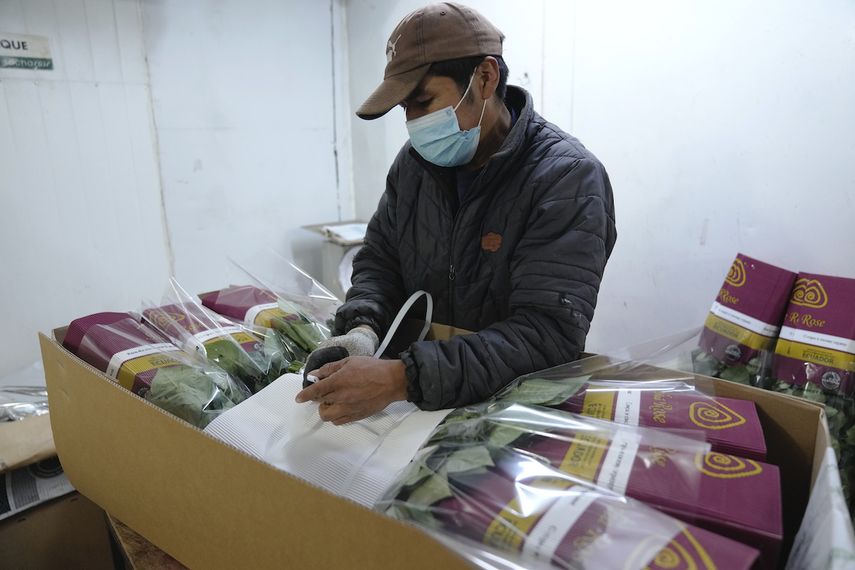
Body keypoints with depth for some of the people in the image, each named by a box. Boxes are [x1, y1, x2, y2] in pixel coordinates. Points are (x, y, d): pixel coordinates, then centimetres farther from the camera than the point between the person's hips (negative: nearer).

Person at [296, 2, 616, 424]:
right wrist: (362, 328, -15)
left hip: (527, 401, -4)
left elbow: (550, 332, -25)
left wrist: (402, 378, -35)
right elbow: (379, 261, 7)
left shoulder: (567, 178, -17)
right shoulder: (415, 161, 1)